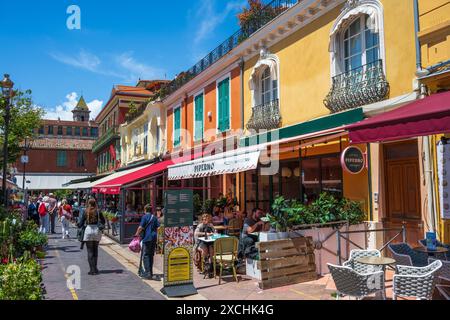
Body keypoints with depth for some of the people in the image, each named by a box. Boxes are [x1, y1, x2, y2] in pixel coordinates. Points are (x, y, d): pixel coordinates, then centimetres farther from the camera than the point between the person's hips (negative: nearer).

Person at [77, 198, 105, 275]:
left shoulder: (86, 212, -3)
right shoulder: (98, 212, -1)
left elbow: (81, 224, -1)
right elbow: (103, 222, 7)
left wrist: (78, 225, 21)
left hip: (88, 231, -1)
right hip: (97, 230, 2)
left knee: (90, 251, 5)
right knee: (95, 250, 15)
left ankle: (92, 269, 1)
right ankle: (95, 269, 19)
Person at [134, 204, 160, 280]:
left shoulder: (145, 217, -6)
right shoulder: (154, 217, 11)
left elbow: (141, 227, -10)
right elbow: (157, 228, 9)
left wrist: (137, 234, 3)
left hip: (147, 238, -6)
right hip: (154, 238, 6)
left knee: (145, 255, -3)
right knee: (151, 255, 14)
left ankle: (148, 273, -9)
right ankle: (150, 272, 20)